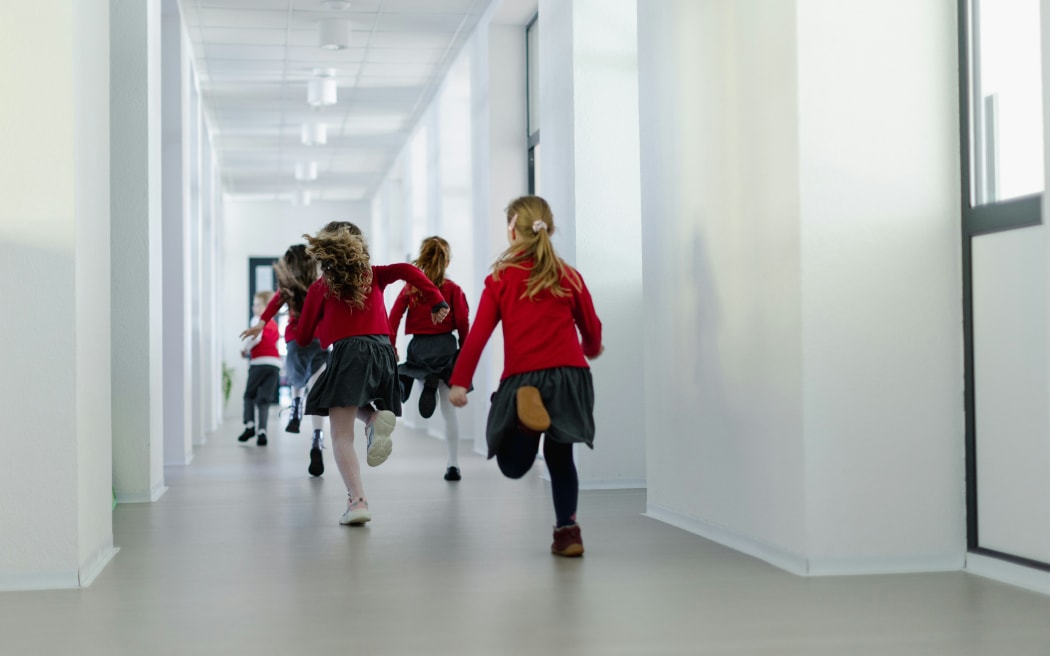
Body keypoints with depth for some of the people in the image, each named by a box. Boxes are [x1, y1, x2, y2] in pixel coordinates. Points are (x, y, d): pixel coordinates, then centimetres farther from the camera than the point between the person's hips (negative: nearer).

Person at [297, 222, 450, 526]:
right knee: (357, 402, 33)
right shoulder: (373, 276, 20)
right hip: (383, 350, 4)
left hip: (347, 354, -4)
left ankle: (357, 500, -23)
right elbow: (407, 270, 2)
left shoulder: (319, 288, 12)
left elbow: (303, 338, 17)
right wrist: (436, 300, 1)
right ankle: (376, 418, -5)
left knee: (341, 435, -4)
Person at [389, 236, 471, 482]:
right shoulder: (453, 289, -1)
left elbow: (393, 318, -2)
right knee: (449, 411, 4)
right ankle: (453, 465, -2)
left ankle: (428, 382, -4)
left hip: (418, 348, 1)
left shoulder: (410, 288, 4)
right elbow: (462, 321, -5)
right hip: (446, 348, -1)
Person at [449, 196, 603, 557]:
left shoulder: (500, 278, 6)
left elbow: (478, 334, -1)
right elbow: (592, 329, 19)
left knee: (513, 465, 6)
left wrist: (460, 382, 2)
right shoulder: (569, 276, 11)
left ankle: (526, 408, -25)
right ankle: (567, 530, 9)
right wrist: (592, 351, 41)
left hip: (523, 377, -2)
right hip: (570, 375, 2)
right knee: (560, 455, 19)